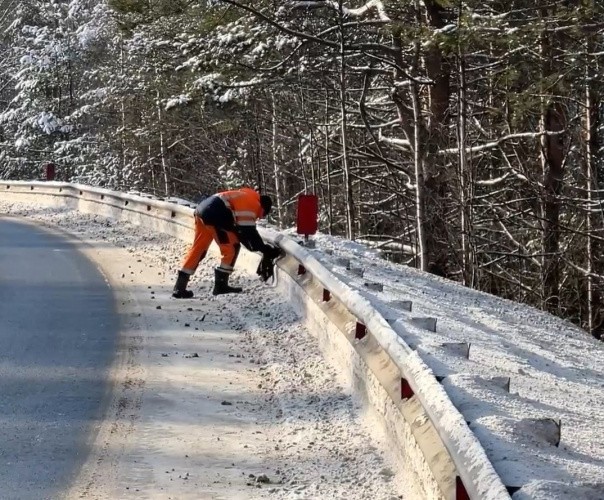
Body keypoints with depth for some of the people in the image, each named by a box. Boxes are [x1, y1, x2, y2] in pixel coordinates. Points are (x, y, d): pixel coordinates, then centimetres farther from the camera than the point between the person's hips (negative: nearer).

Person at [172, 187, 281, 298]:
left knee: (198, 249, 15)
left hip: (202, 209, 10)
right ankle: (221, 284, 1)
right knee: (232, 247, -1)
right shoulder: (252, 204, -3)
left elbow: (241, 227, 29)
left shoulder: (245, 197, 26)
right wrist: (265, 249, -4)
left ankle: (180, 287, 15)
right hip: (214, 214, -10)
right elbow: (248, 231, -9)